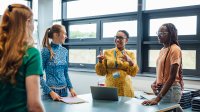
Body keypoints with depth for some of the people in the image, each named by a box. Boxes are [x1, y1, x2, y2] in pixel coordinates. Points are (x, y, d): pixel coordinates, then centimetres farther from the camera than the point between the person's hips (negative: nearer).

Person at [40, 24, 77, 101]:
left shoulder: (64, 51, 5)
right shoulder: (46, 51, -12)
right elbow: (39, 75, -12)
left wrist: (70, 88, 2)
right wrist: (51, 92, -19)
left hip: (64, 90, 5)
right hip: (51, 90, -5)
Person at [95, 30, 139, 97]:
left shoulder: (130, 54, 6)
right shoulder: (107, 53, 5)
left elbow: (133, 73, -5)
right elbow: (101, 72, 5)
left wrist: (130, 61, -22)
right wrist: (100, 61, -13)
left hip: (125, 89, 0)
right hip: (110, 88, 0)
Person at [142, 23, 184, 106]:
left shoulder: (174, 49, -14)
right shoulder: (162, 50, 10)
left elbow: (172, 77, -20)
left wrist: (157, 99, -23)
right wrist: (155, 83, -1)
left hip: (171, 89, -7)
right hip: (162, 88, 7)